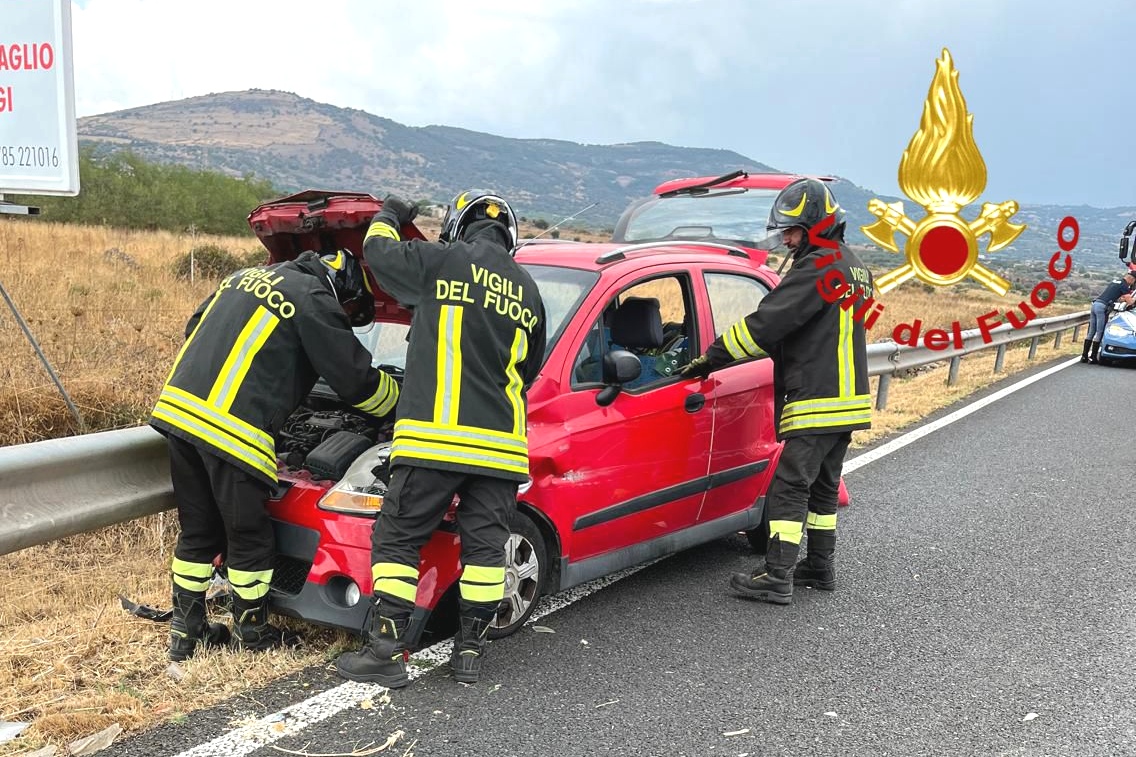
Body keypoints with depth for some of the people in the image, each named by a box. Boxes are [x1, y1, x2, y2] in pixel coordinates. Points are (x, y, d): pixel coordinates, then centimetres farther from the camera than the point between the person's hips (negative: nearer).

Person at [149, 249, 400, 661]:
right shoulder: (315, 301, -3)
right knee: (249, 538, 9)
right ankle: (252, 633, 24)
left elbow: (194, 329, 31)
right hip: (232, 429, -8)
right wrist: (400, 404, 19)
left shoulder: (247, 275, 22)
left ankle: (185, 631, 27)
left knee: (197, 532, 18)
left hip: (177, 407, 8)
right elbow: (359, 381, 1)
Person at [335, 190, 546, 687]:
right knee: (484, 546, 11)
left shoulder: (442, 262, 0)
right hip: (501, 442, 5)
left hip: (435, 436, -5)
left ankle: (386, 652, 5)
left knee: (396, 539, 5)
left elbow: (377, 251, 15)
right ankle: (470, 651, 16)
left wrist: (388, 216, 35)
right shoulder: (528, 292, 16)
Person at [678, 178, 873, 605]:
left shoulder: (819, 266, -16)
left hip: (818, 402, -10)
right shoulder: (852, 265, 17)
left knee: (789, 486, -8)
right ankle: (820, 568, 26)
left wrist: (711, 357, -13)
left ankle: (776, 577, -6)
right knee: (822, 485, 17)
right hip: (848, 399, 10)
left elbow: (768, 321, -19)